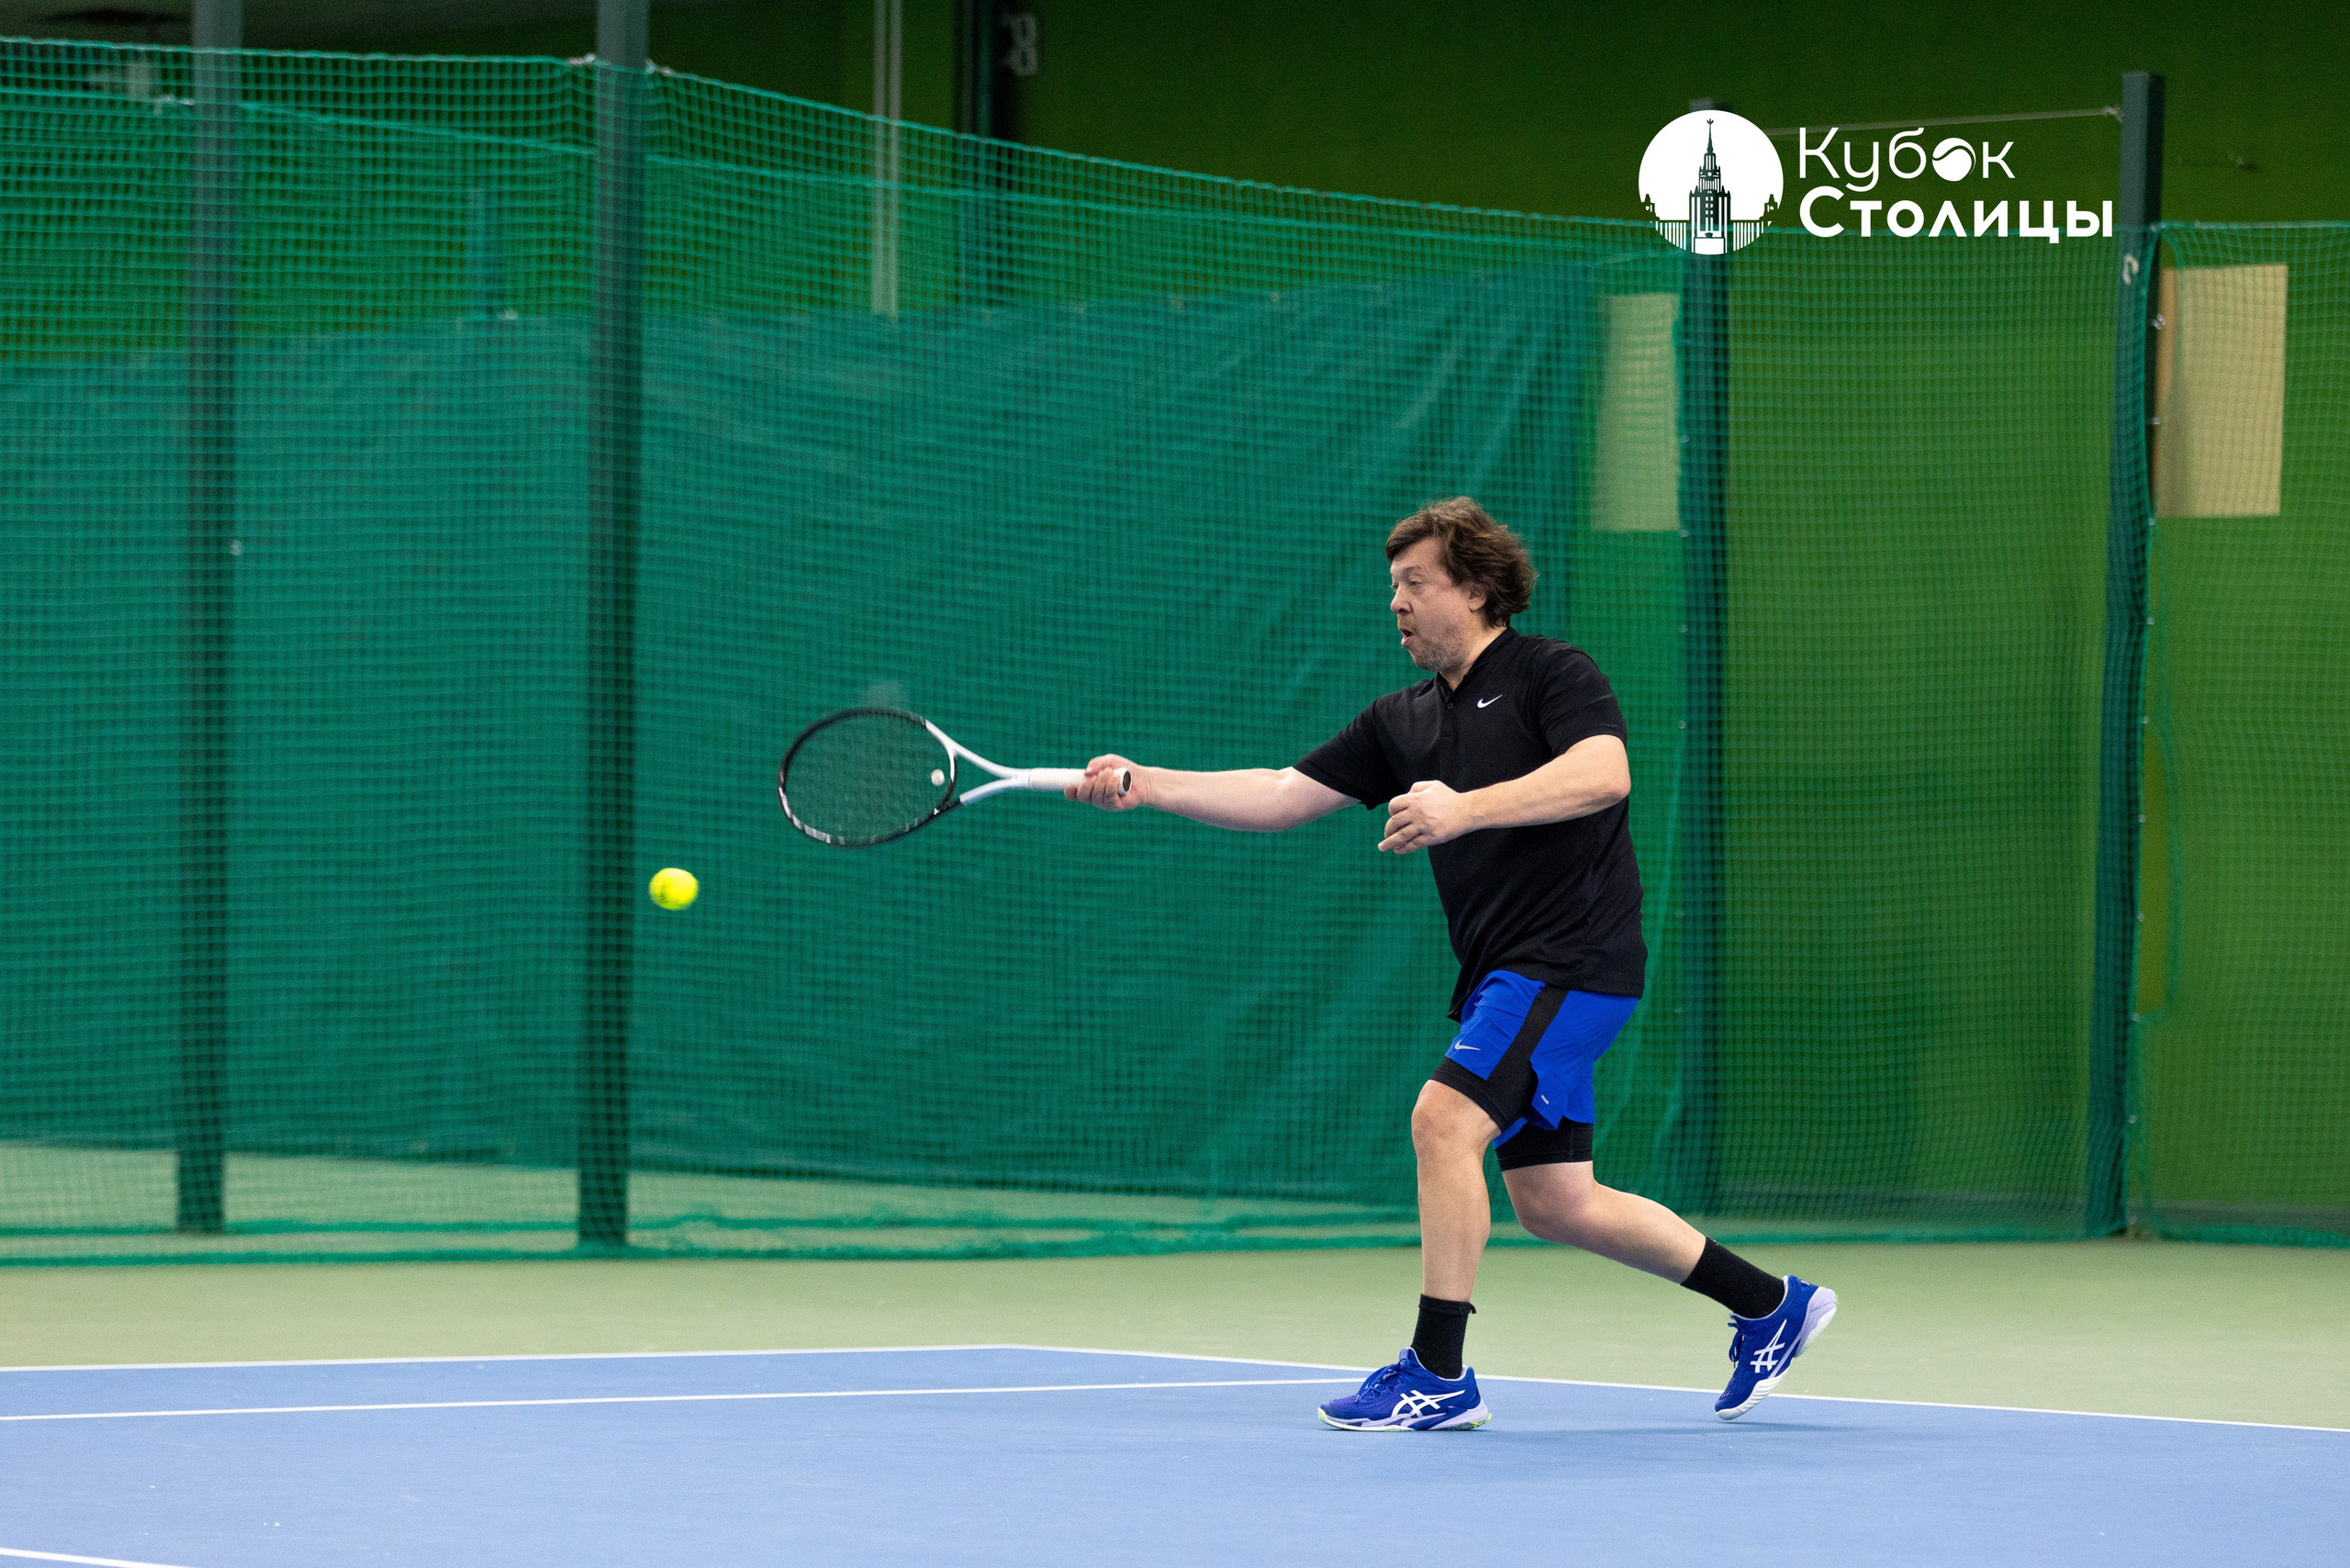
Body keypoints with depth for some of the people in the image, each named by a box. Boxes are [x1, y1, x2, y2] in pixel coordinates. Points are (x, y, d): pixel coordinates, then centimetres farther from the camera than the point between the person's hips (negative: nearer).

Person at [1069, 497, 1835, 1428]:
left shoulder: (1551, 675, -5)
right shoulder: (1403, 722, 16)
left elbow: (1604, 774, -24)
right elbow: (1283, 796, 11)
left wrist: (1464, 809, -32)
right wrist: (1144, 785, 1)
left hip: (1572, 958, -9)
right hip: (1503, 976, 9)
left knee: (1444, 1118, -21)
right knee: (1551, 1203, 10)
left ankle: (1439, 1376, -16)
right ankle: (1770, 1307, 23)